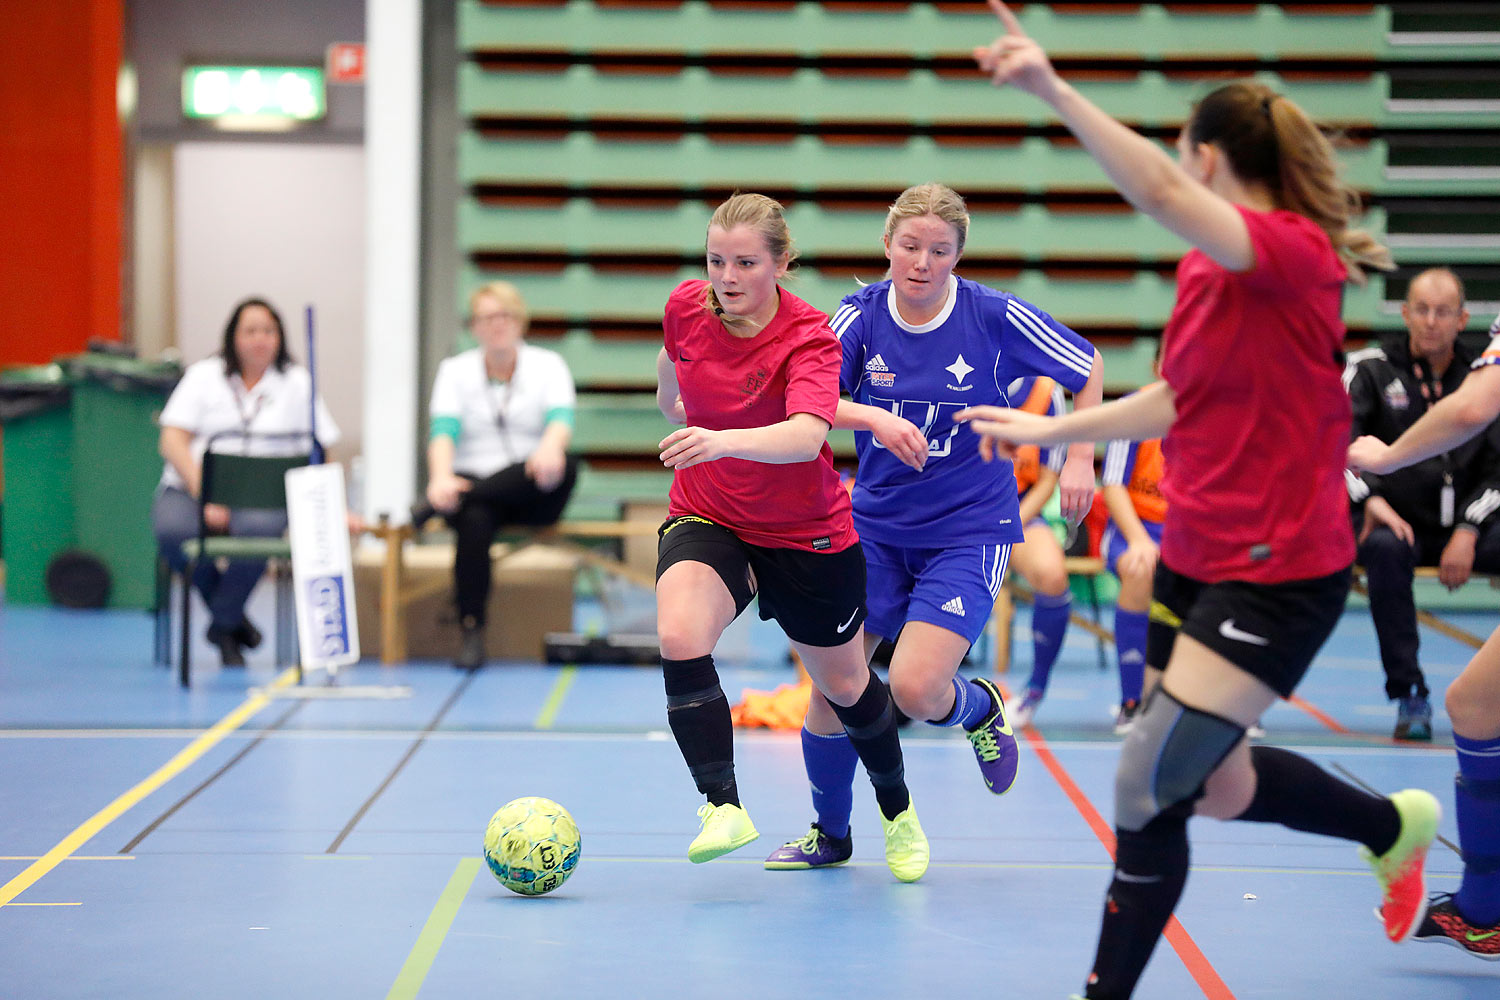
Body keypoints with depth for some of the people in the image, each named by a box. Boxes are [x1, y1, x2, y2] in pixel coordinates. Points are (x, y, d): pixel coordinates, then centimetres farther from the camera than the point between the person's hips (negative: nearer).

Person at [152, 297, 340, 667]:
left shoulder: (297, 382, 14)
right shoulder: (203, 375, 10)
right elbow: (172, 441, -2)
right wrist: (205, 495, -15)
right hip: (191, 487, 0)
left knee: (257, 527, -37)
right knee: (174, 530, -34)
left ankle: (223, 623, -13)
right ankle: (231, 616, -9)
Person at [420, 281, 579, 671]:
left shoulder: (548, 364, 6)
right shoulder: (455, 371, 7)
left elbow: (561, 417, -14)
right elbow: (444, 429, -10)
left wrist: (550, 445, -40)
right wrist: (441, 477, -33)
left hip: (530, 495, 1)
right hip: (473, 480, -1)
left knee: (564, 464, -35)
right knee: (474, 521, -37)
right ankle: (470, 632, -33)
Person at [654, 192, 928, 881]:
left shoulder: (808, 339, -25)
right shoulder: (687, 307, -11)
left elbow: (806, 437, -44)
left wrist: (721, 441, -60)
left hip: (807, 537, -2)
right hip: (705, 519, 3)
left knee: (845, 685, 14)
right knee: (680, 638, -30)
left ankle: (898, 812, 43)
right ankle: (723, 807, -23)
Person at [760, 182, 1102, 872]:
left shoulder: (997, 316, -12)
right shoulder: (861, 315, -7)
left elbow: (1088, 368, 2)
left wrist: (1079, 459, -3)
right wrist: (875, 417, -33)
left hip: (968, 530, -3)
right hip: (875, 524, 3)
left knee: (914, 689, -18)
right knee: (831, 686, 1)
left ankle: (982, 710, 20)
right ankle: (830, 836, 25)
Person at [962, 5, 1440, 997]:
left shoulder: (1294, 251, -18)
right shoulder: (1206, 269, 8)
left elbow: (1163, 192, -37)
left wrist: (1056, 89, -46)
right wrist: (1047, 429, 22)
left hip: (1277, 574, -9)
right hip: (1194, 559, 9)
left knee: (1148, 789, -10)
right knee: (1213, 785, 17)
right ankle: (1395, 823, 41)